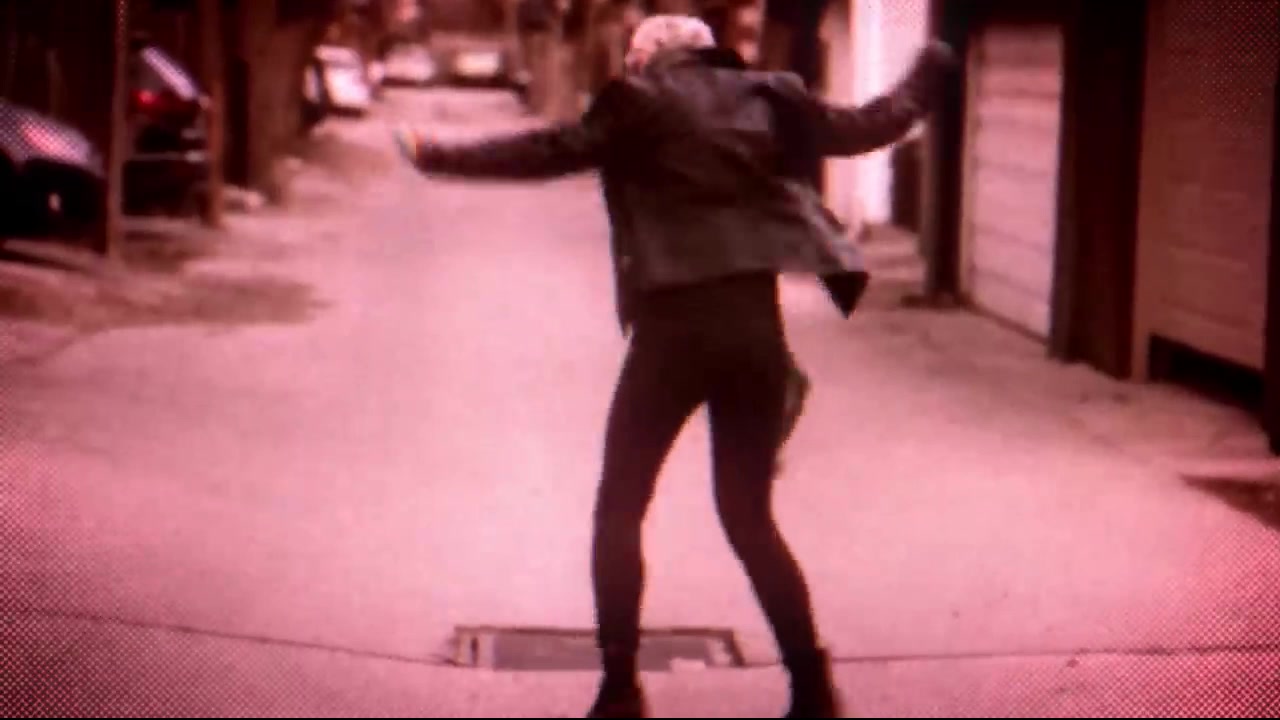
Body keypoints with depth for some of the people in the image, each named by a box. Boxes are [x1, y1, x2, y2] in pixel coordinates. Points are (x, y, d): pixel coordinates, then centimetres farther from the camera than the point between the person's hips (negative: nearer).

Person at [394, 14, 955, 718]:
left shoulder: (638, 102, 1)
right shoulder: (766, 97, 12)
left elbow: (550, 150, -6)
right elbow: (863, 128, 23)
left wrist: (439, 156, 2)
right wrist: (926, 76, 41)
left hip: (673, 327, -4)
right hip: (756, 328, 4)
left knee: (619, 511, 10)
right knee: (750, 517, 15)